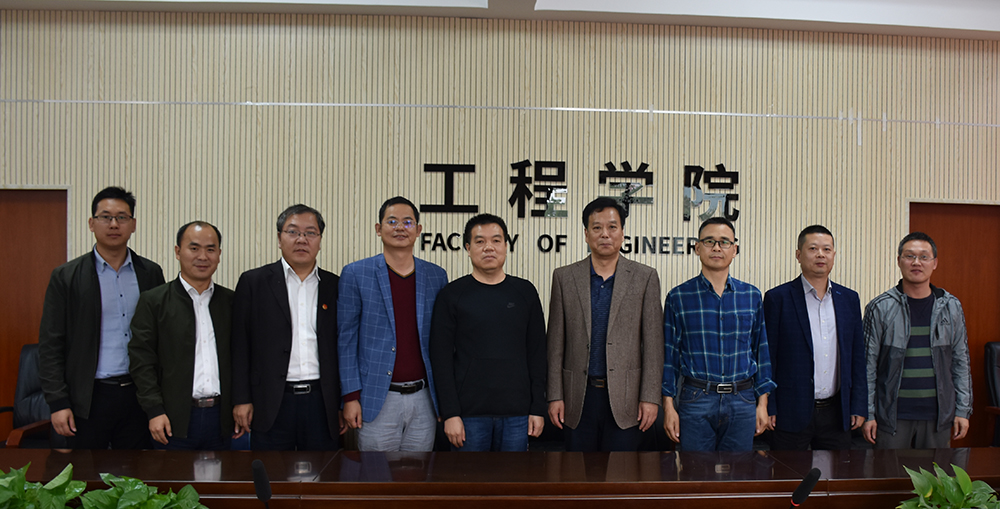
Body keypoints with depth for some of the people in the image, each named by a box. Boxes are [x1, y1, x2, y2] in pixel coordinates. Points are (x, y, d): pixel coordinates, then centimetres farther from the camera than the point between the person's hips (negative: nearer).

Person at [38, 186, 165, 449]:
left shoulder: (151, 273, 5)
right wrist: (58, 403, -7)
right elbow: (50, 345, -2)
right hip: (90, 396, -2)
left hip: (138, 395, 2)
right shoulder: (66, 276, -1)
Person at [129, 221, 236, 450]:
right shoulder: (153, 300, 1)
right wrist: (154, 411, -10)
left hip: (220, 419, 3)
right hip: (174, 420, -2)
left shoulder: (231, 302, 9)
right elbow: (141, 360, -3)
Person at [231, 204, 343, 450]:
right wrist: (242, 400, -3)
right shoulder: (253, 282, 4)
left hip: (323, 403, 1)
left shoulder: (335, 287, 8)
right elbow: (240, 345, 2)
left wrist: (346, 404, 5)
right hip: (271, 404, -1)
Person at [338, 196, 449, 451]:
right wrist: (351, 396, -6)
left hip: (424, 401, 3)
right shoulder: (355, 274, -1)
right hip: (377, 400, -2)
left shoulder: (436, 276, 7)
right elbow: (346, 340, -1)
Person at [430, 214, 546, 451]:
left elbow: (537, 354, 8)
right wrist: (450, 413, -8)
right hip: (469, 413, -2)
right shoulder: (452, 295, 1)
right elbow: (441, 359, -2)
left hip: (517, 414, 2)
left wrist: (538, 408, 2)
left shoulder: (525, 292, 7)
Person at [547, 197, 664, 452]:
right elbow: (556, 343, 5)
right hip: (579, 397, 1)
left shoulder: (645, 277, 2)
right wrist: (554, 395, 1)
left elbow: (653, 342, 0)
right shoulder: (564, 277, 5)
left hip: (625, 398, -1)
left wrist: (650, 397, -5)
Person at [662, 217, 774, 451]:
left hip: (742, 400, 2)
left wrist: (762, 402, 6)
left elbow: (761, 350, 10)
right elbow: (669, 353, 2)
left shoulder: (752, 296, 7)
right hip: (695, 400, -2)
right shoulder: (678, 297, 0)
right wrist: (668, 405, -3)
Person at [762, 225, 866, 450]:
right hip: (792, 414, -4)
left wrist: (859, 406, 6)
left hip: (836, 413, 4)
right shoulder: (777, 298, -4)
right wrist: (767, 408, -8)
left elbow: (857, 357, 11)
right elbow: (767, 358, -4)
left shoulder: (849, 299, 9)